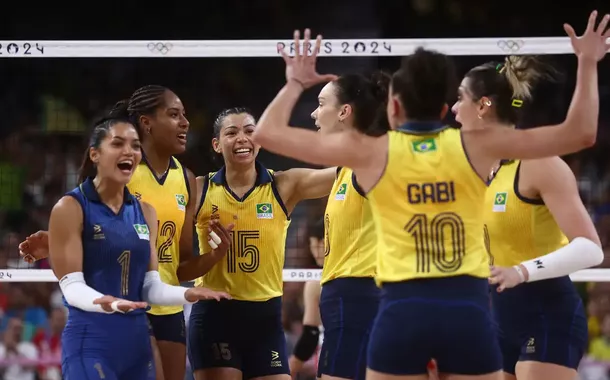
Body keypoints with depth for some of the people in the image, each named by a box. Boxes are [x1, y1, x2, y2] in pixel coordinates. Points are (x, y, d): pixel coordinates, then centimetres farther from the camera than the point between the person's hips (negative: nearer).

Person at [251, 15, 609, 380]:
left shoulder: (370, 151, 2)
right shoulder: (475, 146, 5)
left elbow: (268, 133, 9)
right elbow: (580, 133, 8)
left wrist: (296, 82, 26)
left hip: (403, 310, -1)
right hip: (468, 308, 1)